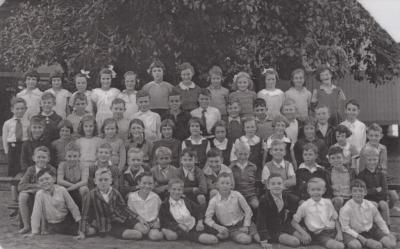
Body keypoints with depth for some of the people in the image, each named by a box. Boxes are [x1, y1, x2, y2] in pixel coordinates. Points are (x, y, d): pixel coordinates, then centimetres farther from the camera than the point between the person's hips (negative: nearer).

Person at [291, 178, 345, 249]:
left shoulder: (328, 203, 10)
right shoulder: (304, 206, 1)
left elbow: (336, 219, 15)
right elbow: (294, 222, 6)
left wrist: (339, 232, -3)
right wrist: (304, 233, -9)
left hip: (333, 231, 4)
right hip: (318, 235, -4)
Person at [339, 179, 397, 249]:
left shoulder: (370, 206, -5)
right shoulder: (346, 209, -19)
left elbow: (380, 221, 9)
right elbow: (345, 227, -15)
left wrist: (388, 234, 3)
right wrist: (360, 237, -21)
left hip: (371, 230, 4)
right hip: (355, 233, -4)